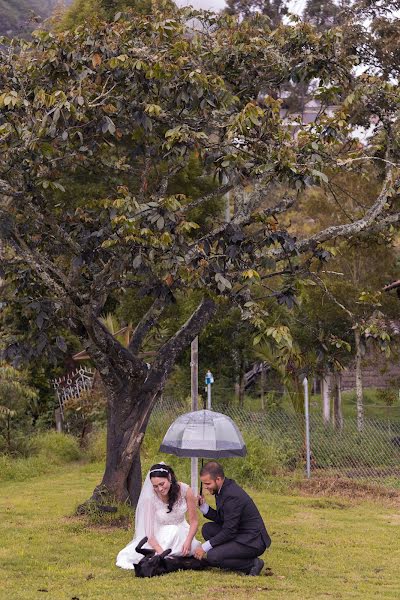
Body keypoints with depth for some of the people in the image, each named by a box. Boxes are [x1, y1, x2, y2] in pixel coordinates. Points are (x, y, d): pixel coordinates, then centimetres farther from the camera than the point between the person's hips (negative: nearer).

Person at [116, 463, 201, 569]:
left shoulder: (185, 490, -16)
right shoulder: (150, 498, -19)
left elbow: (194, 521, -7)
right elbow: (149, 533, -20)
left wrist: (188, 541, -24)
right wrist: (161, 552, -35)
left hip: (181, 533, 2)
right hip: (160, 536, -2)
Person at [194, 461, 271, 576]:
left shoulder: (232, 495, -24)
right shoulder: (224, 489, 5)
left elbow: (229, 531, -23)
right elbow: (221, 519, 13)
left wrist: (204, 547, -16)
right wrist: (203, 506, -1)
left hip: (252, 541, -10)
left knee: (212, 557, -19)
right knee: (207, 529, 7)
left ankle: (253, 564, -5)